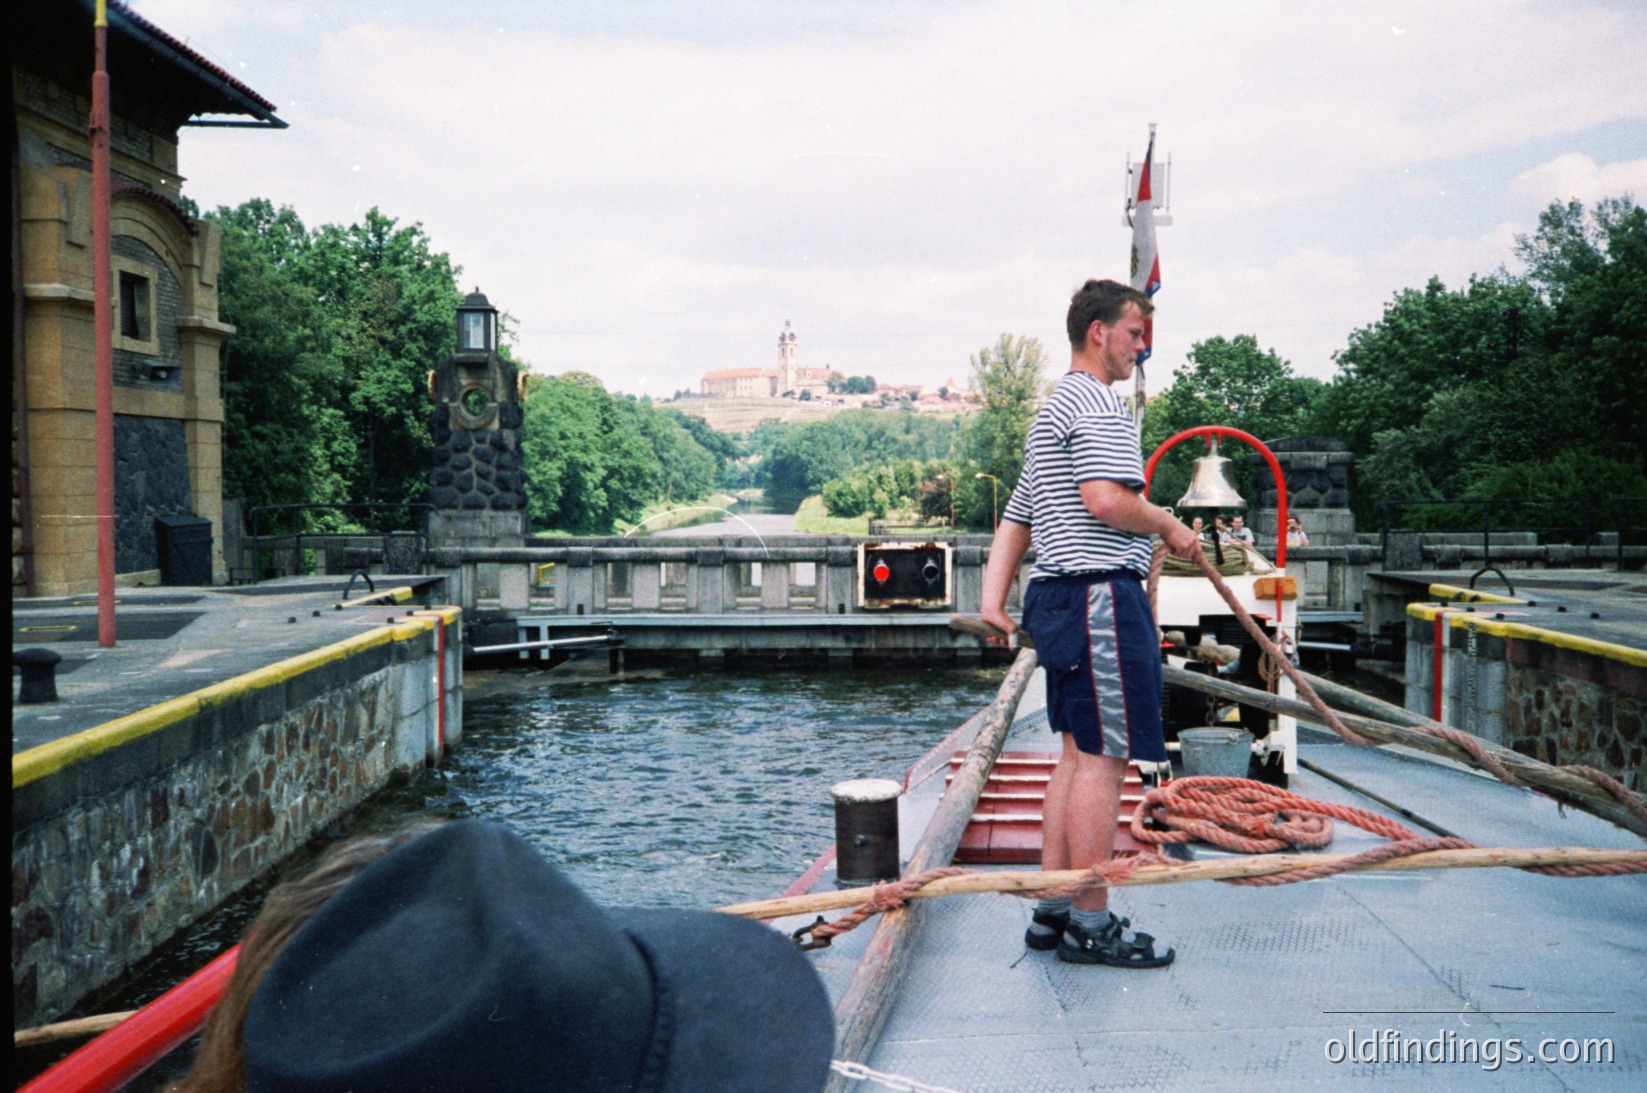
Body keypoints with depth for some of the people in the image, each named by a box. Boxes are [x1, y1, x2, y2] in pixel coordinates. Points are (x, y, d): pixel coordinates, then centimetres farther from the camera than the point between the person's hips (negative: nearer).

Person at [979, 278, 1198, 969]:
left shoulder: (1052, 410, 25)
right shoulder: (1097, 402, -8)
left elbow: (1015, 519, 20)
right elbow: (1106, 501, -23)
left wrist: (993, 601, 13)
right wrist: (1170, 527, -6)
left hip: (1060, 597, 10)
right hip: (1101, 594, -10)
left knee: (1077, 753, 12)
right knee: (1103, 758, -7)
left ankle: (1053, 910, 15)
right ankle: (1091, 925, -3)